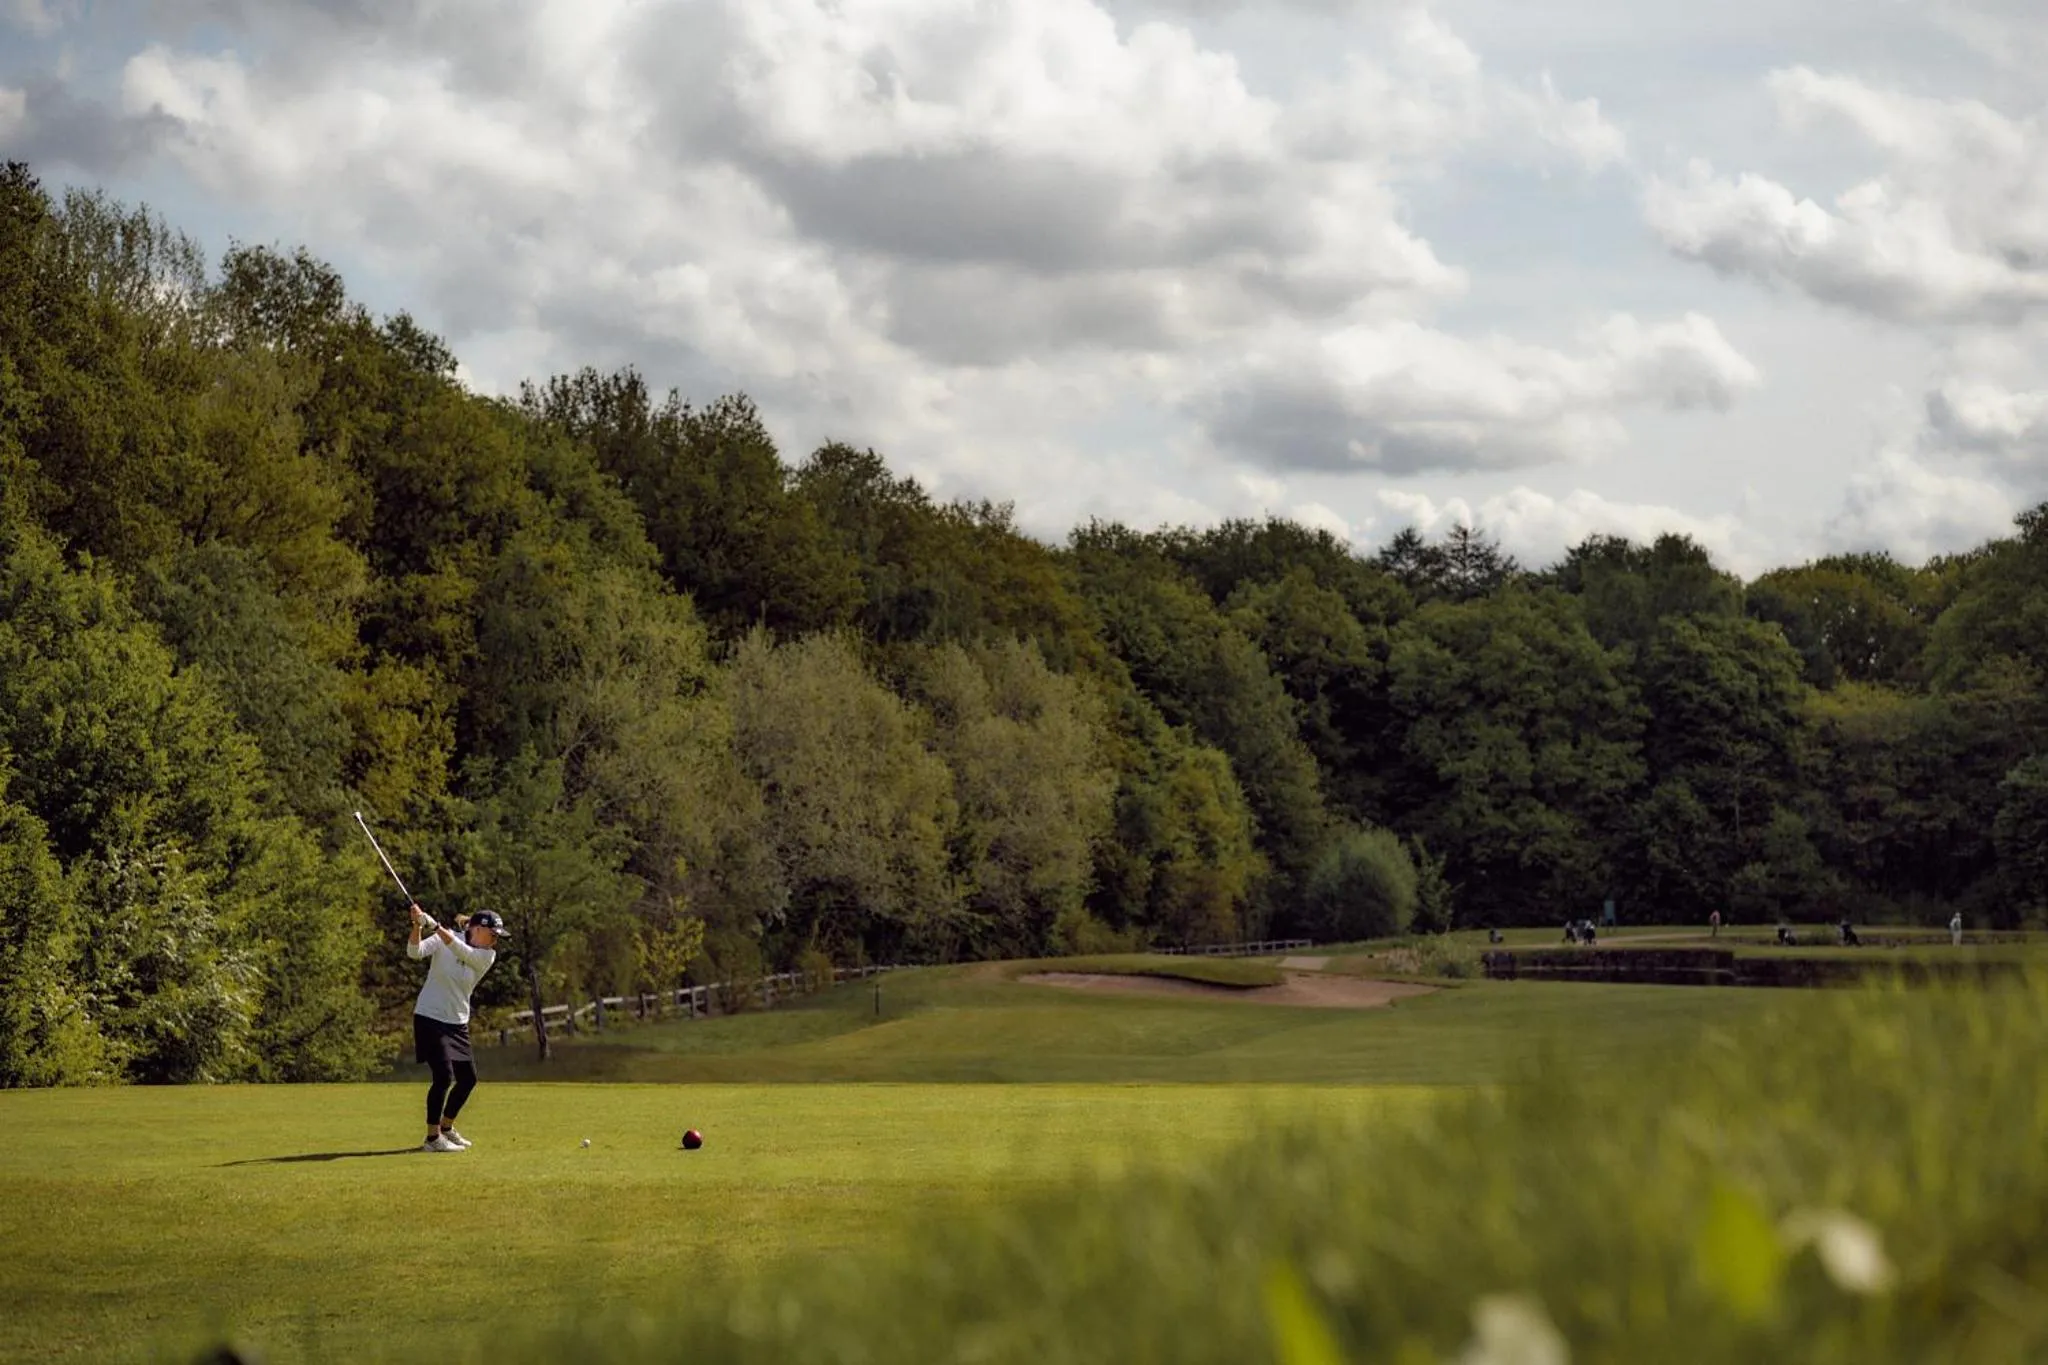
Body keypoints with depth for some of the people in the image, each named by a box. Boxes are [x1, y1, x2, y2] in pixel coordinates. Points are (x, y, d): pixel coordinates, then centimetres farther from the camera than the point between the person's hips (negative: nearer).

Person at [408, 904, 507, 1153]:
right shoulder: (441, 940, -8)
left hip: (458, 1024, 6)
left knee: (467, 1079, 11)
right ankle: (432, 1138, -10)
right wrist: (418, 925, -38)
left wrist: (435, 926, -36)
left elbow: (461, 951, -21)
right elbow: (414, 952, -21)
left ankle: (446, 1128, 32)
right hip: (430, 1018, -6)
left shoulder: (487, 956, -2)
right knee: (444, 1076, -16)